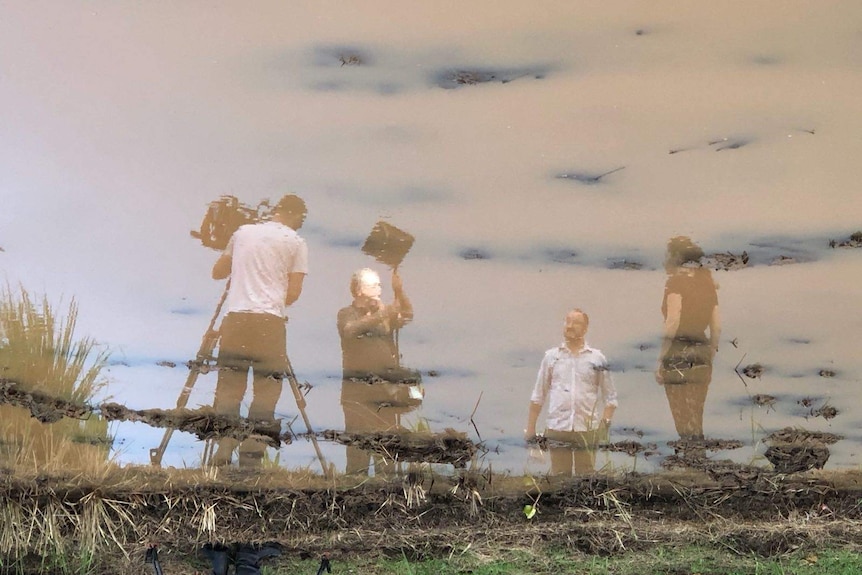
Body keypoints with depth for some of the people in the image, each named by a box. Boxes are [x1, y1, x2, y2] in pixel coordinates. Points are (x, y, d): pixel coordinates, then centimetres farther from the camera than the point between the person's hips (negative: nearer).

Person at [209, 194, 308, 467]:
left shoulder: (243, 232, 16)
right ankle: (251, 455, -6)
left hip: (234, 318, 3)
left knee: (229, 388, 6)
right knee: (266, 388, 2)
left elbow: (217, 272, 24)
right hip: (269, 321, -3)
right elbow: (293, 293, 2)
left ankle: (222, 453, -4)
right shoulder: (296, 243, 5)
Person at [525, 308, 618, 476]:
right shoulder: (551, 356, 9)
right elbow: (538, 396, 13)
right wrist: (530, 427, 9)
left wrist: (605, 422, -4)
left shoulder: (597, 358, 7)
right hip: (557, 428, 1)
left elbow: (610, 396, 9)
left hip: (587, 429, -1)